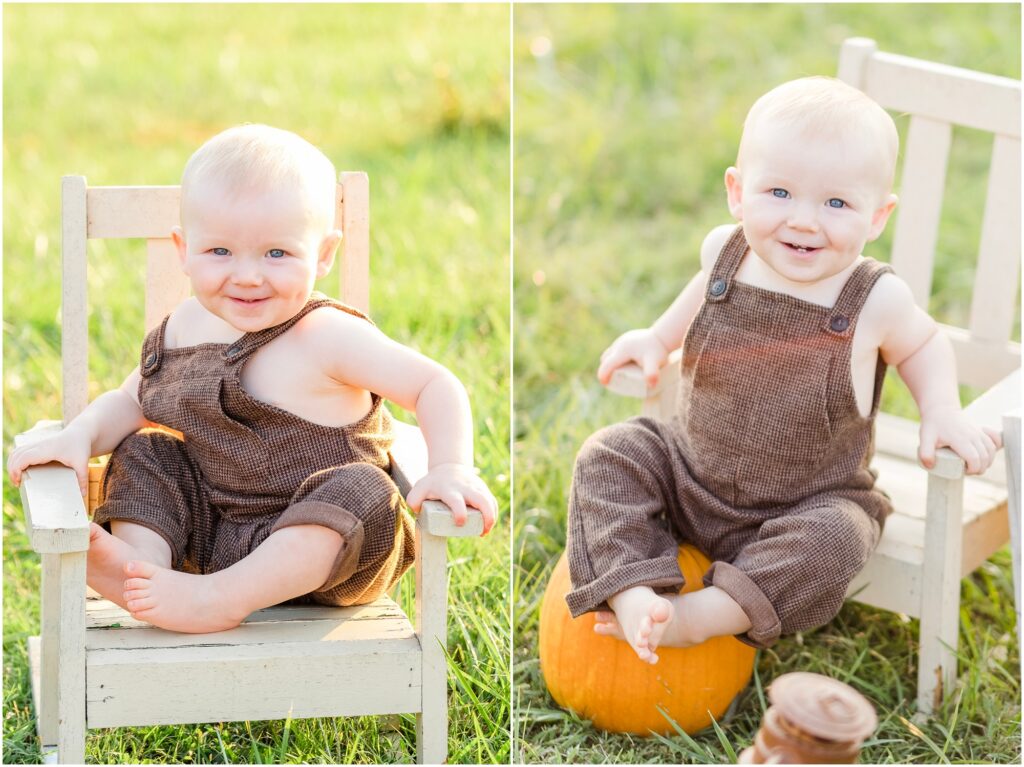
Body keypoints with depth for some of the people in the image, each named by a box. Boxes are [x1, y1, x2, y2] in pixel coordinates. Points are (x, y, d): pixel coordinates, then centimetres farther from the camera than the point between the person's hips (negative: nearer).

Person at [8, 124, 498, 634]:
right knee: (144, 452, 4)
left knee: (362, 492, -33)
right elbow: (129, 402, 14)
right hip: (212, 531, 6)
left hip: (323, 543, -6)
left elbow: (434, 385, -16)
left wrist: (450, 469, -32)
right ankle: (141, 560, -21)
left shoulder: (329, 337, -16)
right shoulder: (186, 327, 1)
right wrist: (80, 436, -7)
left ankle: (221, 598, -36)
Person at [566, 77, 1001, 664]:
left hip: (805, 510, -3)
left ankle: (699, 616, -30)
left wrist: (943, 413, -8)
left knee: (836, 539, -33)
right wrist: (658, 338, 14)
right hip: (690, 475, 4)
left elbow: (923, 344, 6)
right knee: (609, 456, -15)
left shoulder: (876, 301, -17)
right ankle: (633, 593, -28)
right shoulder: (725, 252, -9)